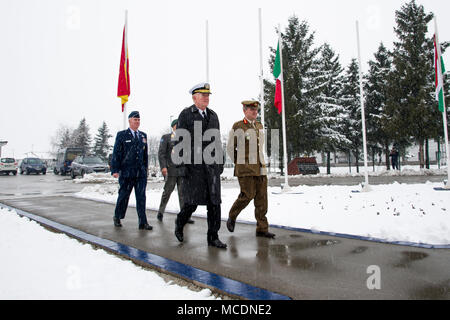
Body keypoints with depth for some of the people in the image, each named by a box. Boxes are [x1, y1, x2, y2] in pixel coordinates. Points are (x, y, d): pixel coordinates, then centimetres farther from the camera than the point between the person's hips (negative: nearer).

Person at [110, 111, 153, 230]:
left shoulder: (143, 135, 15)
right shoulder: (121, 135, 2)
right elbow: (116, 153, -3)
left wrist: (146, 168, 14)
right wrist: (115, 170, -9)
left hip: (141, 172, 3)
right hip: (126, 172, -3)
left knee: (141, 197, 0)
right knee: (123, 196, 8)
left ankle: (143, 223, 3)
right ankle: (117, 218, 30)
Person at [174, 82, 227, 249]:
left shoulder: (213, 116, 15)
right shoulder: (185, 115, 0)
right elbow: (179, 141, -6)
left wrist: (221, 161, 13)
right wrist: (181, 165, -13)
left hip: (211, 165, 5)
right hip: (192, 164, -4)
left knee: (214, 201, 0)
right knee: (192, 201, -3)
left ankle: (213, 237, 8)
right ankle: (180, 223, 26)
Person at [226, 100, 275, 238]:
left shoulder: (260, 126, 15)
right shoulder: (237, 127, -2)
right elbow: (230, 148, 4)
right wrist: (238, 163, 5)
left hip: (260, 168, 6)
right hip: (245, 169, -5)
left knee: (261, 198, 1)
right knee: (247, 195, -11)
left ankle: (262, 229, 7)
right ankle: (232, 217, 15)